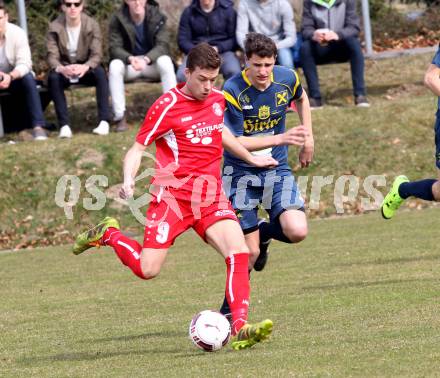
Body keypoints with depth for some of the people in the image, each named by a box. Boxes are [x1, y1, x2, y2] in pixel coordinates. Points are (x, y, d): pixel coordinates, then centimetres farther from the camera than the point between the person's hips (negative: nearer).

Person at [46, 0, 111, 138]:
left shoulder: (92, 25, -8)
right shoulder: (54, 28, -9)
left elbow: (97, 54, -16)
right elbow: (52, 56, -15)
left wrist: (85, 67, -40)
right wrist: (61, 69, -40)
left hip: (86, 69, 0)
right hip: (64, 69, 0)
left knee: (100, 72, -33)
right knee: (53, 77, -33)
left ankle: (104, 121, -33)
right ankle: (64, 125, -34)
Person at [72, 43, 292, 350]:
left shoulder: (217, 99, 9)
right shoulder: (167, 106, -9)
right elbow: (139, 147, -5)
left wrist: (250, 158, 38)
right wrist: (128, 180, -23)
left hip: (211, 196, 5)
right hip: (173, 195, -5)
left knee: (239, 252, -18)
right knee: (147, 269, -10)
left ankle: (240, 329, -21)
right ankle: (109, 235, 19)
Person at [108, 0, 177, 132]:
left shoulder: (157, 17, -11)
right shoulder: (117, 20, -10)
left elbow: (162, 45, -18)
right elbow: (115, 47, -15)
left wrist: (146, 59, -38)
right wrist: (130, 59, -38)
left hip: (152, 62, 0)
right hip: (129, 63, 0)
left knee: (165, 61, -33)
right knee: (115, 66, -32)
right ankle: (120, 116, -26)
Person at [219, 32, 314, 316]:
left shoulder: (287, 78, -6)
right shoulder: (233, 90, -19)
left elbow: (302, 99, 20)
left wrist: (308, 138, 14)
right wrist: (280, 138, -30)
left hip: (277, 169, 3)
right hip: (241, 172, -3)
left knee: (297, 231, -19)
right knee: (249, 251, -5)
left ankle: (264, 232, 17)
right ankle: (229, 310, 18)